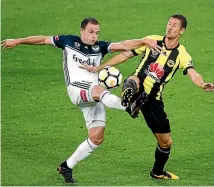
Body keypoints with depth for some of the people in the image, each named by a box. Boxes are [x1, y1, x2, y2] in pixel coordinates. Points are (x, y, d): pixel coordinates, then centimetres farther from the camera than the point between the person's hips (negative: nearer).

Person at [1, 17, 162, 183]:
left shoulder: (100, 47, 10)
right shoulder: (69, 41, 6)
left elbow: (123, 45, -2)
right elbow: (43, 39, 15)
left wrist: (144, 41, -16)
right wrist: (17, 41, 17)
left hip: (93, 98, 4)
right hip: (77, 89, -4)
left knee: (97, 138, -2)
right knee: (98, 90, -37)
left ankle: (67, 167, 12)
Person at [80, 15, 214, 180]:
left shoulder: (182, 55, -3)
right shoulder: (152, 41, -1)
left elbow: (193, 74, -20)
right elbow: (125, 55, 4)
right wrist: (98, 68, 1)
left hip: (154, 99, 1)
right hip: (138, 90, -1)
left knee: (166, 142, 10)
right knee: (135, 81, -39)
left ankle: (158, 172, 34)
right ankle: (132, 102, -68)